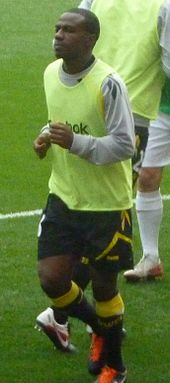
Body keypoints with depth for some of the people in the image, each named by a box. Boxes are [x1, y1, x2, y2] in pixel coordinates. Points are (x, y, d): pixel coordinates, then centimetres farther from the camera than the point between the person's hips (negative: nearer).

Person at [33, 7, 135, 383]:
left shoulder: (108, 83, -20)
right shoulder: (51, 74, 1)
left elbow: (124, 145, -20)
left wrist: (75, 142, -31)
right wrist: (47, 138, -3)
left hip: (107, 204, -5)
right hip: (63, 197, 5)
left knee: (103, 285, 6)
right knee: (51, 279, -3)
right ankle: (102, 328, 28)